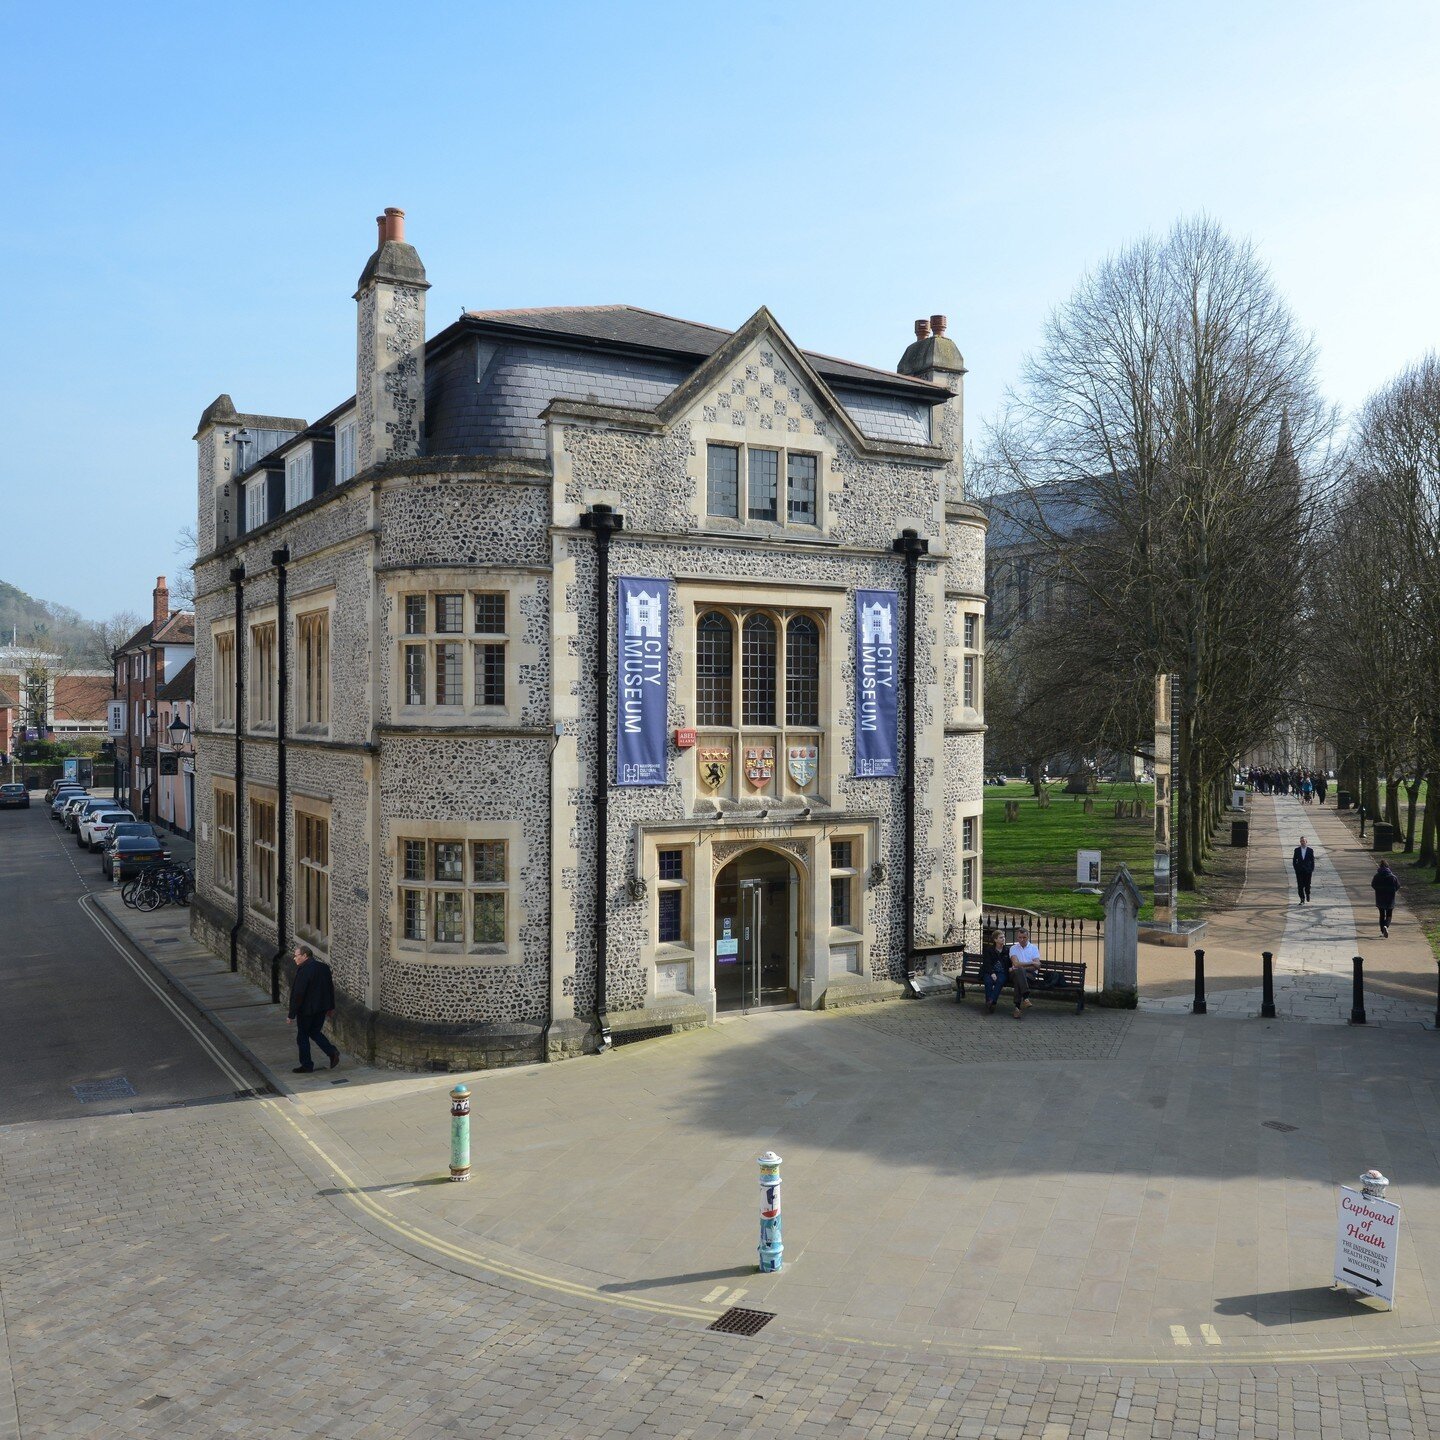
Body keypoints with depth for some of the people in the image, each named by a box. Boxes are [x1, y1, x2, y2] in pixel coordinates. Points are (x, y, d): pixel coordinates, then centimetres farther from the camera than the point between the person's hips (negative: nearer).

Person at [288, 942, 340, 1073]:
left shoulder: (303, 970, -20)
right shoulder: (324, 967, 4)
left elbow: (297, 994, -20)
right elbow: (330, 988, 11)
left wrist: (292, 1014, -15)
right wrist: (331, 1007, 20)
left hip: (306, 1010, -7)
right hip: (322, 1008, 8)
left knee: (303, 1037, 8)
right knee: (315, 1032, 21)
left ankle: (306, 1065, 16)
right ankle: (332, 1052, 5)